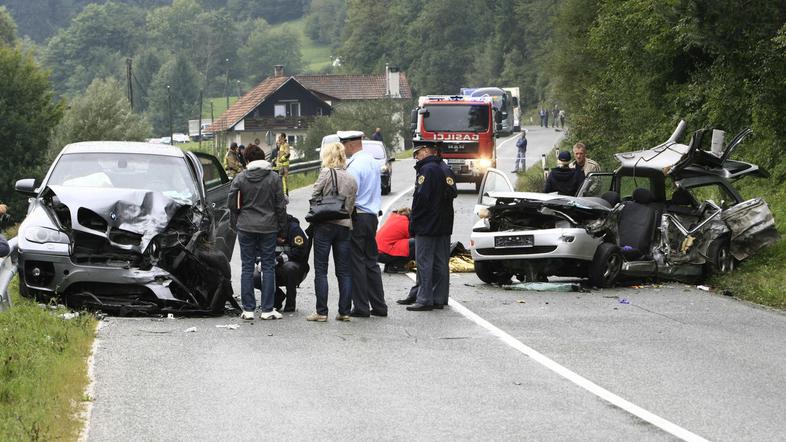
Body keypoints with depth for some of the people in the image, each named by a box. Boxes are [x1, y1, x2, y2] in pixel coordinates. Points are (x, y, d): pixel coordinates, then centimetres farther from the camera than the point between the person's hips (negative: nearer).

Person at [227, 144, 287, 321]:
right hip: (268, 227, 0)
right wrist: (282, 228, 9)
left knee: (247, 268, 6)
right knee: (268, 267, 5)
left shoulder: (240, 178, -3)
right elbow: (280, 206, -1)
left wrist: (236, 222, 11)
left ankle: (248, 309, 4)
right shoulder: (273, 178, -3)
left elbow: (231, 203, -2)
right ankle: (267, 309, 4)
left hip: (246, 227, 0)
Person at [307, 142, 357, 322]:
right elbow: (351, 205, 9)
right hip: (345, 226, 5)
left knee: (321, 270, 0)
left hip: (325, 226, -5)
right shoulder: (351, 179, 10)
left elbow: (314, 196, -6)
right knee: (344, 271, 9)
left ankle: (321, 312, -2)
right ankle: (345, 311, 8)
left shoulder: (327, 173, -7)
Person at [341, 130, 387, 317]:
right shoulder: (373, 162, 11)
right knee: (371, 262, 12)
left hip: (357, 217, -8)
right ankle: (379, 306, 13)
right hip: (372, 216, 8)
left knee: (356, 263, -2)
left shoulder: (355, 166, -16)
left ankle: (361, 307, -2)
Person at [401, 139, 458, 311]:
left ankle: (425, 299, -8)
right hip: (444, 226, 9)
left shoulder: (427, 169, -13)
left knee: (424, 262, -6)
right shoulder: (446, 169, 15)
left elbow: (421, 198, -18)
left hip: (427, 226, -9)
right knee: (441, 263, 10)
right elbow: (452, 194, 18)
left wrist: (413, 222, -12)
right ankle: (440, 298, 13)